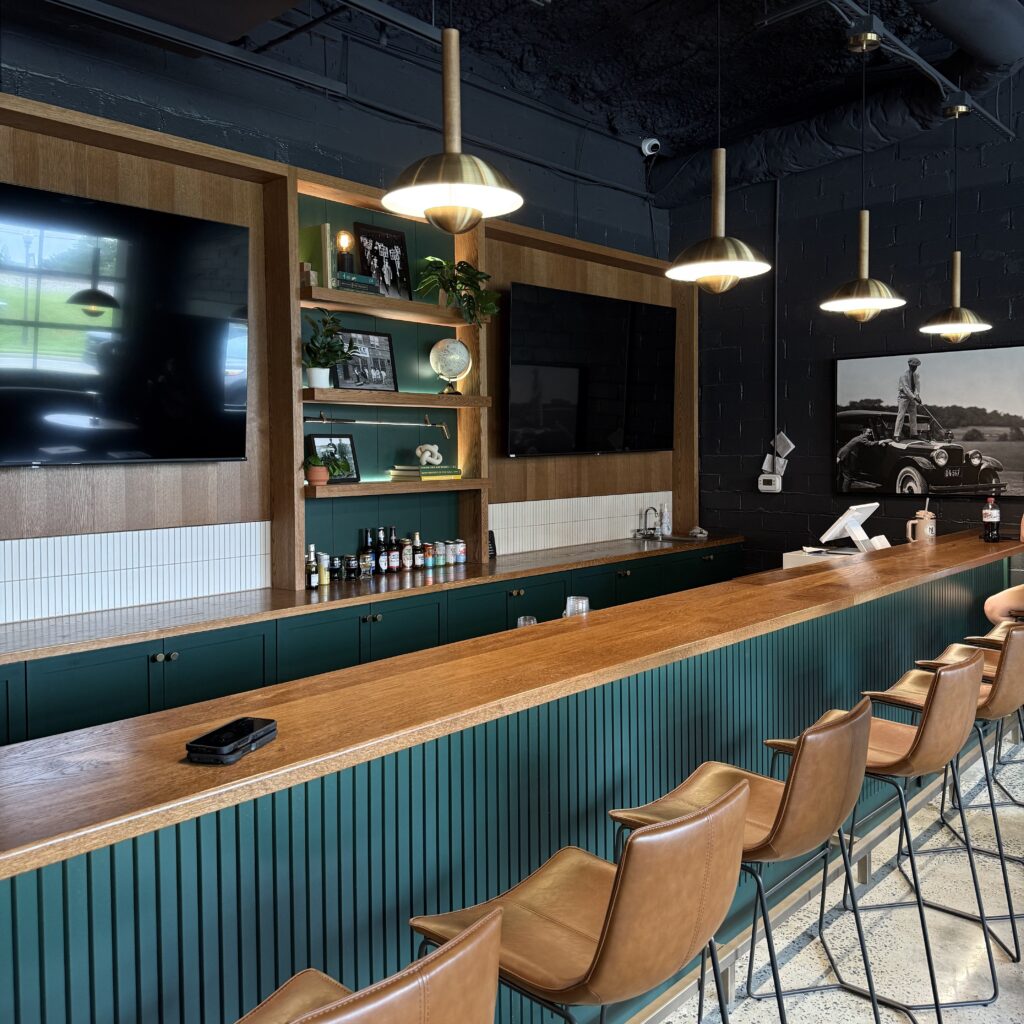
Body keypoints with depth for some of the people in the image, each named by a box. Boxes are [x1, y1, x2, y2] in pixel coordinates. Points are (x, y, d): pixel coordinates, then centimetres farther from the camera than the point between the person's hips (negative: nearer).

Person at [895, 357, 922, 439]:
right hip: (903, 397, -6)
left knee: (913, 415, 8)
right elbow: (906, 388, -22)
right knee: (901, 415, -12)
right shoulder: (903, 375, -14)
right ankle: (896, 435, -15)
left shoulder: (917, 375, 6)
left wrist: (917, 395, -27)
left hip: (912, 398, 6)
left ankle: (914, 434, 15)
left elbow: (917, 385, -9)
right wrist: (914, 397, -31)